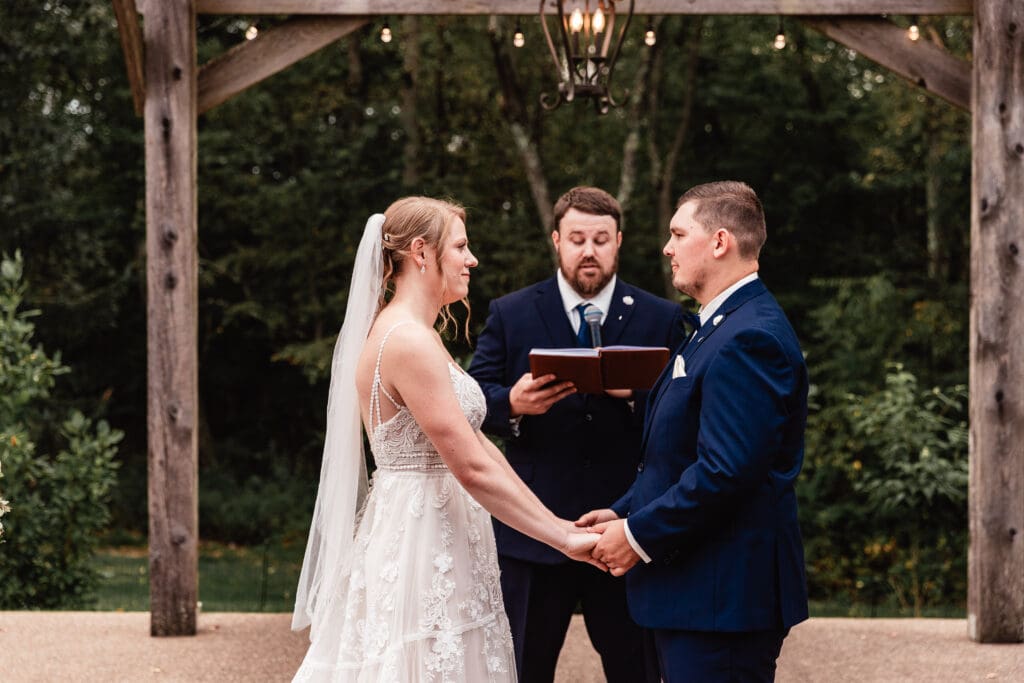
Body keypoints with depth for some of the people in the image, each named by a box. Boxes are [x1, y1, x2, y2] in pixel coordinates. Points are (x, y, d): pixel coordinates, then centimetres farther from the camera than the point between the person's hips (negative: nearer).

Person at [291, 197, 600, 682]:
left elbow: (476, 443, 13)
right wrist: (563, 538, -16)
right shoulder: (410, 342, -18)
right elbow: (473, 468, -21)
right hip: (422, 541, -10)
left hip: (429, 539, 10)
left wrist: (558, 523, 10)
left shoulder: (409, 334, 14)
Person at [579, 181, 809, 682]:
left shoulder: (750, 338, -18)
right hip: (699, 590, 10)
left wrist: (639, 534, -17)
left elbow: (725, 471, -25)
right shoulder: (718, 328, 17)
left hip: (724, 597, -10)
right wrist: (623, 513, 9)